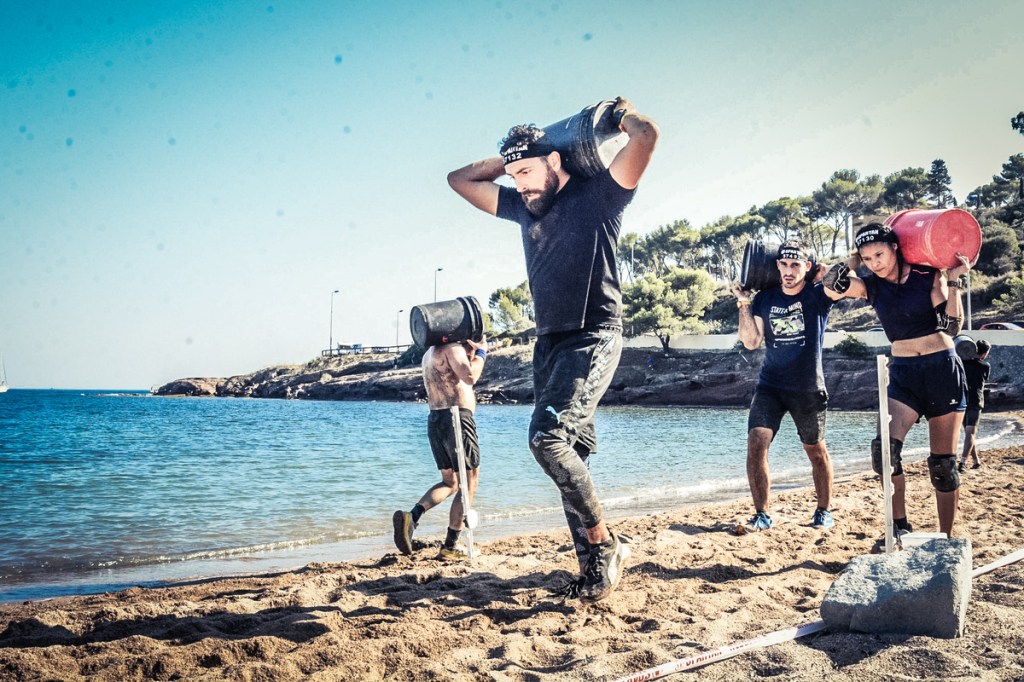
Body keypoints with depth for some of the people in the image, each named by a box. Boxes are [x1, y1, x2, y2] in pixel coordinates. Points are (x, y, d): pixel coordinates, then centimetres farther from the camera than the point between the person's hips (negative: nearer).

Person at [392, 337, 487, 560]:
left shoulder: (430, 353, 21)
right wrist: (481, 353, -8)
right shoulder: (452, 348, -8)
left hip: (435, 420, 9)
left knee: (450, 482, 20)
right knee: (468, 485, 2)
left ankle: (411, 517, -2)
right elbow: (469, 377, -24)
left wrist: (472, 354, 21)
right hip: (457, 418, -9)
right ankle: (450, 547, 3)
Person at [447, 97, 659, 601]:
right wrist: (510, 157, 19)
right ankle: (593, 565, 10)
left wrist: (621, 112, 4)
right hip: (548, 342, 8)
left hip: (592, 338, -7)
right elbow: (459, 179, 26)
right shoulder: (524, 207, 16)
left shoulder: (596, 195, -3)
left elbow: (647, 135, -17)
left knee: (548, 435, -24)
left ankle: (604, 543, -9)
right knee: (568, 457, 4)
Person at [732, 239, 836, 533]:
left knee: (815, 449, 12)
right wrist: (744, 304, -8)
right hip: (770, 385, 2)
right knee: (756, 443, -14)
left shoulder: (817, 294, -5)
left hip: (808, 388, -2)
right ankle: (762, 515, -7)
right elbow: (751, 341, -1)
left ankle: (824, 511, 30)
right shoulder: (764, 299, 2)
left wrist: (822, 271, -8)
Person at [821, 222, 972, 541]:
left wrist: (953, 280, -14)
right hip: (902, 373, 2)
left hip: (943, 369, -2)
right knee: (885, 447, -21)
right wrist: (857, 255, -8)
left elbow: (952, 326, -10)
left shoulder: (928, 274, -3)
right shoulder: (871, 286, 3)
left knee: (943, 464, 3)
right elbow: (833, 281, -17)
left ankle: (946, 537, 16)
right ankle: (899, 526, -7)